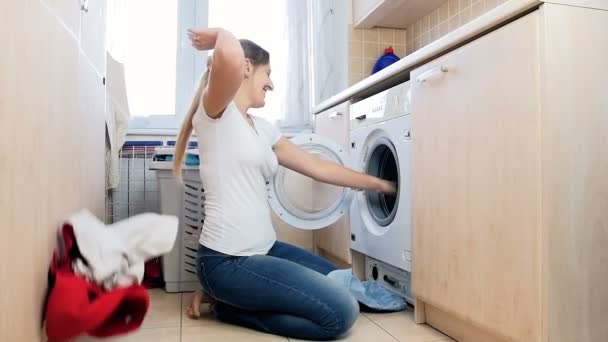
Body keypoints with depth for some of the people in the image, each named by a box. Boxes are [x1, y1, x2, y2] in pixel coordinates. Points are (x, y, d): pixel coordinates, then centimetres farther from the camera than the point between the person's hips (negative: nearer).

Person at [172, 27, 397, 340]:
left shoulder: (261, 128, 15)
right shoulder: (214, 111, -10)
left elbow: (318, 168, 17)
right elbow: (230, 56, -33)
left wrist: (378, 184, 21)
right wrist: (220, 36, -10)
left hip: (263, 249, 9)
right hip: (228, 261, -9)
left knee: (339, 284, 24)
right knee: (342, 313, -13)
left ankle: (227, 295, 16)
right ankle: (229, 305, 2)